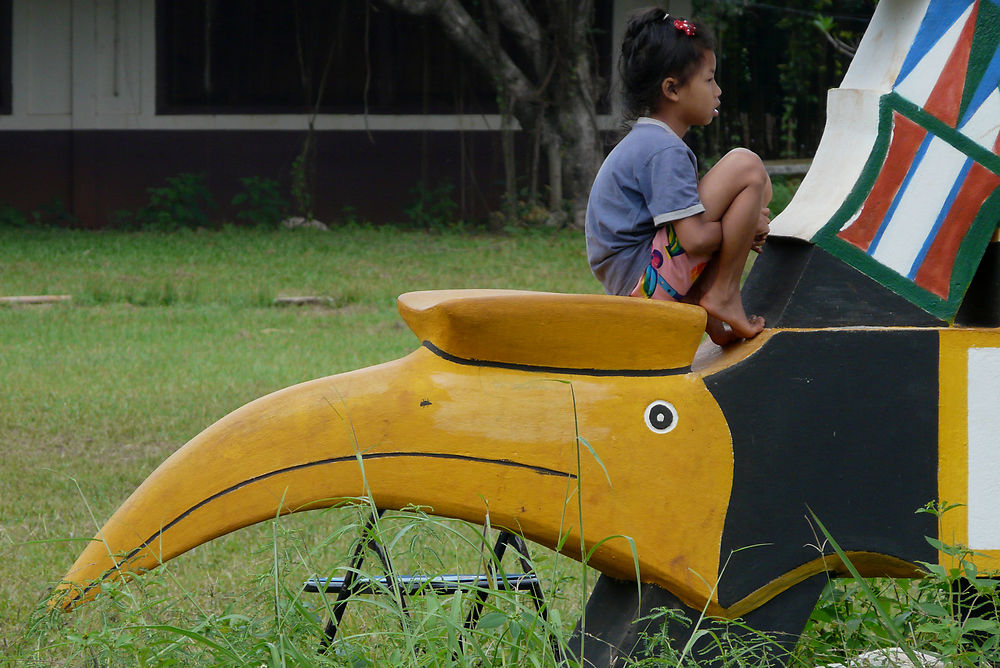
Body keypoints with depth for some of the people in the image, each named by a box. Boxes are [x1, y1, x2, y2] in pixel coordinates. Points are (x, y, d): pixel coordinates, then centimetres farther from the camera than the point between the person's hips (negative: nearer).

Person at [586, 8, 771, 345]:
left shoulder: (641, 141, 18)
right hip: (648, 278, -10)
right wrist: (748, 227, -4)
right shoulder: (665, 152, -15)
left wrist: (744, 227, 9)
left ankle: (708, 315, 11)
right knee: (746, 167, -16)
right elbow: (695, 239, -22)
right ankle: (723, 294, -8)